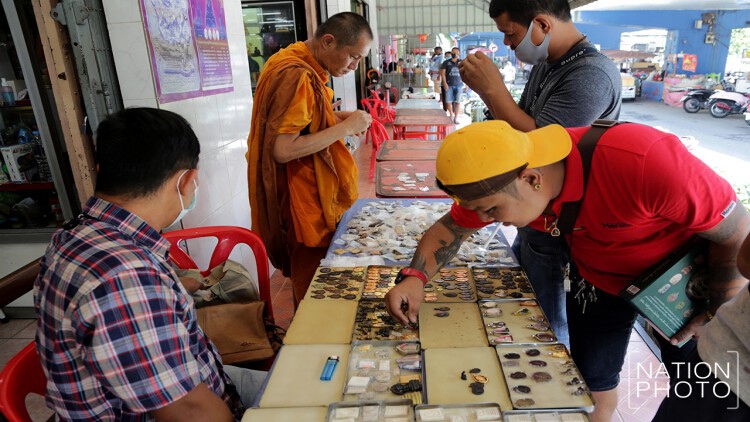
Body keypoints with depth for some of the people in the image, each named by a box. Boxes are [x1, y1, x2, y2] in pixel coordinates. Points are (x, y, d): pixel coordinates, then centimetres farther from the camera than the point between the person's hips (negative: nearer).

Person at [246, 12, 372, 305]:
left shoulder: (303, 67, 9)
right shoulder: (296, 75, -22)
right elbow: (282, 150, -28)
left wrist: (336, 117, 6)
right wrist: (344, 128, -21)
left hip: (313, 194, 10)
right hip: (302, 202, -10)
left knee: (311, 278, 21)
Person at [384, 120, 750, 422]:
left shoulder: (645, 161, -41)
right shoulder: (494, 178, -25)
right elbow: (451, 227, -10)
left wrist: (714, 314, -12)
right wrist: (414, 277, -28)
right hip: (600, 279, 3)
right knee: (593, 380, 10)